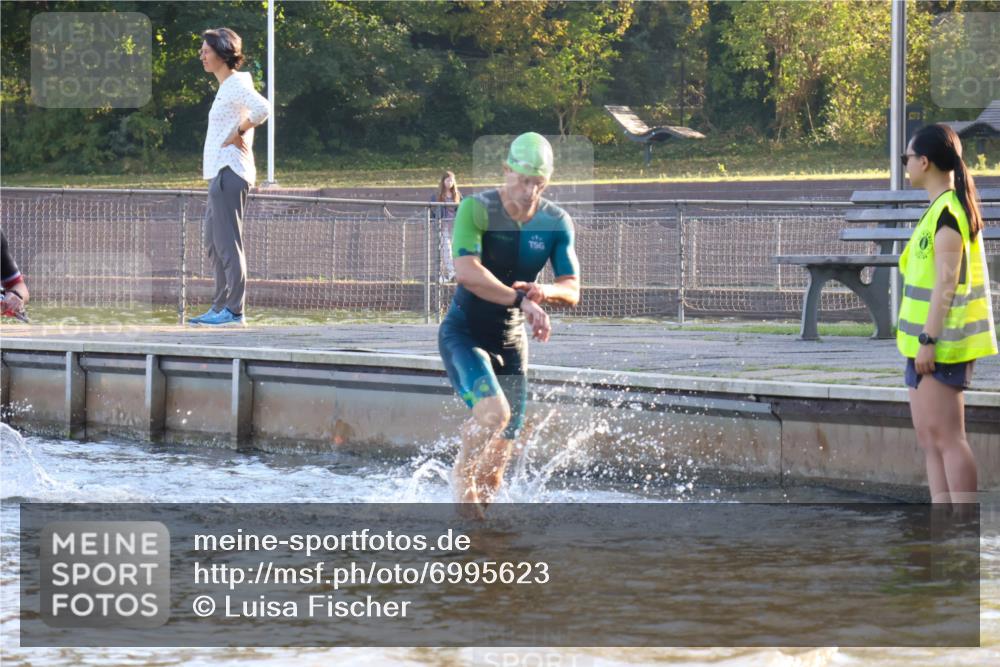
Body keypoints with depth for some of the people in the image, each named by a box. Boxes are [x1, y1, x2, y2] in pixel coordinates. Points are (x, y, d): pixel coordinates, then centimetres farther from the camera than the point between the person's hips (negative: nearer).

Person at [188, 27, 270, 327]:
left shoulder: (236, 85, -12)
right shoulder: (226, 86, 18)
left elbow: (262, 109, -28)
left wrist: (238, 134, -18)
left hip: (229, 172, -11)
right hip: (219, 173, 11)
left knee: (227, 243, -9)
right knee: (214, 244, 14)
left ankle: (234, 310, -8)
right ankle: (220, 307, 19)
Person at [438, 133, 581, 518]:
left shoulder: (556, 223, -1)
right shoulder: (476, 209, -15)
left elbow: (571, 290, -2)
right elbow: (466, 271, -28)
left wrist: (545, 293, -26)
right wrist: (521, 301, -36)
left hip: (511, 343, 5)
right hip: (464, 335, -5)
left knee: (498, 458, 2)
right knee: (493, 410, -29)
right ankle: (462, 473, -3)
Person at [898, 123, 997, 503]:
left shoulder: (947, 210, -16)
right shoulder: (941, 208, 15)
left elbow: (947, 279, -20)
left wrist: (928, 340, -21)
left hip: (940, 343, -10)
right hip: (930, 342, 10)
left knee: (945, 437, -10)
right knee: (929, 437, 12)